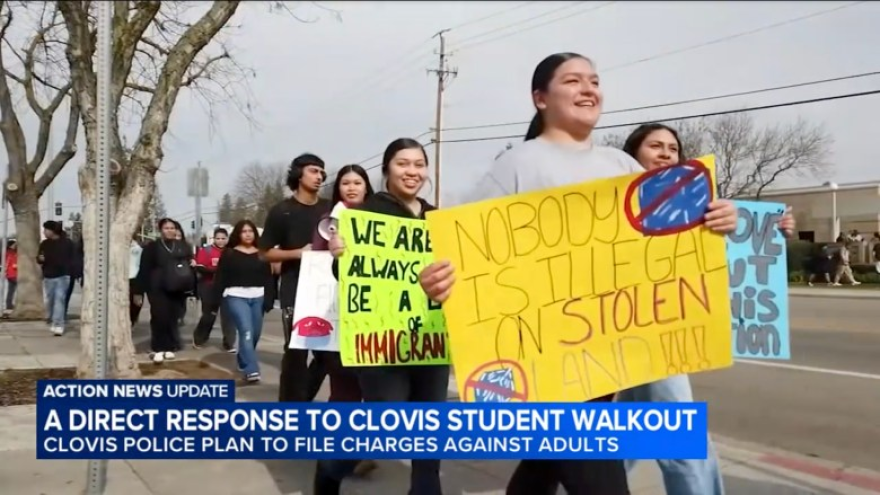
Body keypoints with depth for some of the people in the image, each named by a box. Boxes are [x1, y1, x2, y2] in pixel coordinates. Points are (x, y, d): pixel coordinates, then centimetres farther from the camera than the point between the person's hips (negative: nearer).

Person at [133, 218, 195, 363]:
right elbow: (144, 270, -1)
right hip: (158, 289, -3)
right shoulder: (152, 247, 1)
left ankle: (169, 347, 15)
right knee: (160, 318, -10)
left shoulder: (183, 245, 11)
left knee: (173, 318, 3)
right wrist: (139, 291, -4)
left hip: (177, 289, 3)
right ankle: (158, 349, 0)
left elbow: (191, 263, 23)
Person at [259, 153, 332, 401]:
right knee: (296, 350, -1)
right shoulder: (282, 211, 0)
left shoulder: (331, 209, 10)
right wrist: (298, 253, -14)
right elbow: (266, 253, -1)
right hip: (295, 291, -4)